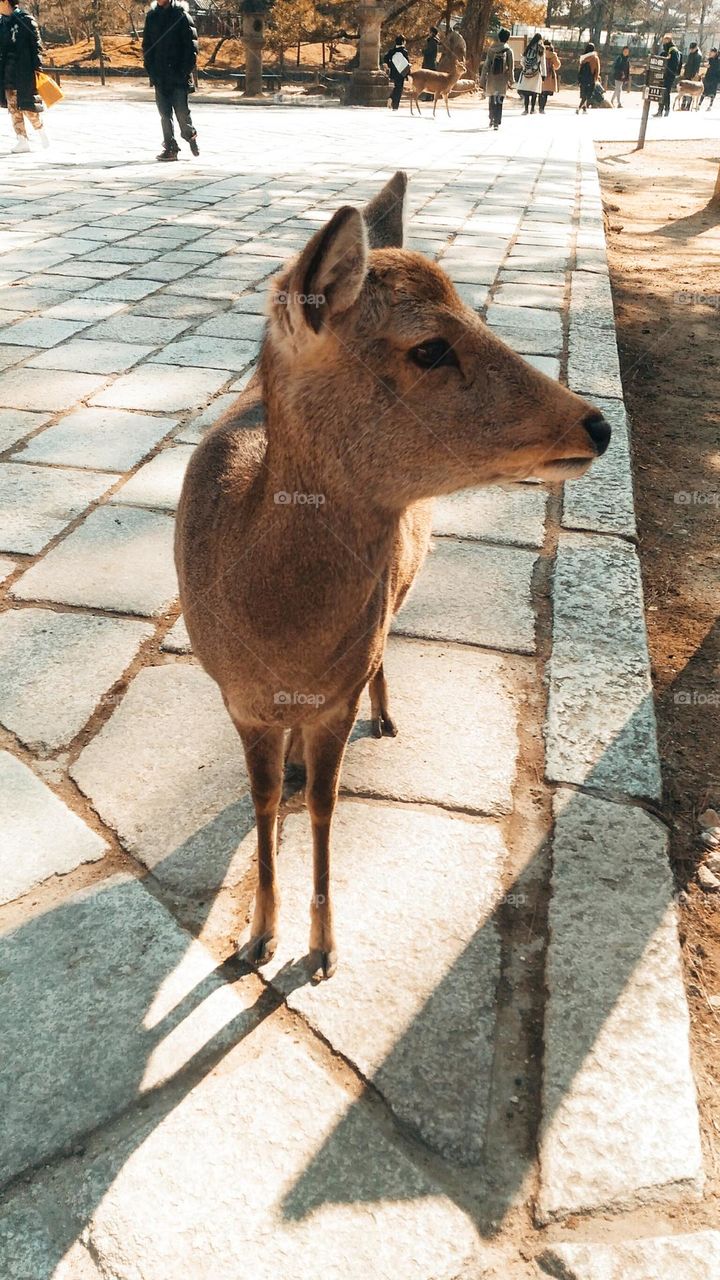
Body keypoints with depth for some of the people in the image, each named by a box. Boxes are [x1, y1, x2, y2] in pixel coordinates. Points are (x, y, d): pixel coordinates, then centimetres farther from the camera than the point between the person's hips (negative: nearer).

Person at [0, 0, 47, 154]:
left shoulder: (25, 19, -5)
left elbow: (36, 44, -6)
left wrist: (37, 68, -12)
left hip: (24, 70, -6)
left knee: (27, 105, -6)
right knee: (13, 107, 2)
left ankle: (40, 131, 18)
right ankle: (22, 141, 6)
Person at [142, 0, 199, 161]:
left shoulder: (181, 15, -3)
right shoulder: (151, 16, 9)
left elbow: (191, 43, -6)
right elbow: (146, 45, 13)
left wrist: (186, 70, -12)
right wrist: (150, 68, 4)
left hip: (178, 74, -4)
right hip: (159, 75, 4)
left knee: (182, 111, -3)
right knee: (164, 114, 1)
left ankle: (191, 135, 25)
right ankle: (170, 148, 7)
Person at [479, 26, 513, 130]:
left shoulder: (491, 49, -2)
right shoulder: (508, 51, -4)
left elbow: (486, 65, -2)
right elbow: (511, 67, -2)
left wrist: (482, 80, 0)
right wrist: (511, 80, 8)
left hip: (491, 79, 1)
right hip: (502, 80, -1)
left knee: (491, 101, 18)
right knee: (499, 102, 0)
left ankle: (492, 120, 28)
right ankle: (497, 123, -8)